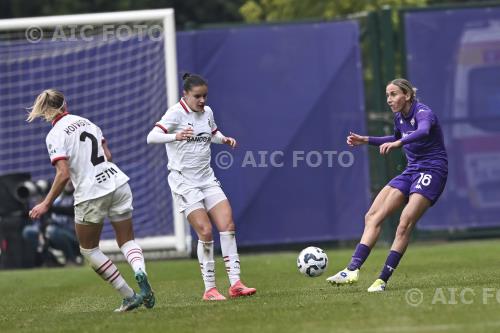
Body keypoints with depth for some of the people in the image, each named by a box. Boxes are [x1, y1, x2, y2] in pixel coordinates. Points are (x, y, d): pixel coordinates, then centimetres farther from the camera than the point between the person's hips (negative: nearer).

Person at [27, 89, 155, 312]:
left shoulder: (55, 135, -8)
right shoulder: (86, 122, 10)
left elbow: (63, 175, -17)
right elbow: (108, 155, 12)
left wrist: (46, 204, -10)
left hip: (90, 194, -5)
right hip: (118, 183, 5)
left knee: (88, 249, 15)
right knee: (127, 241, 16)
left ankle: (129, 296, 10)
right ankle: (140, 271, -19)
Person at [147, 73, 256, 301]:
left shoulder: (207, 112, 7)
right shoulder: (176, 113, -12)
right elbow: (151, 137, -24)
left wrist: (224, 139, 5)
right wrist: (176, 136, -42)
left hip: (207, 179, 6)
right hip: (184, 182, -6)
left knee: (228, 225, -6)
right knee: (205, 232, -13)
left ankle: (235, 283, -4)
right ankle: (209, 289, -2)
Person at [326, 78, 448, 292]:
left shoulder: (423, 113, -17)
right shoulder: (399, 117, 9)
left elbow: (423, 132, -41)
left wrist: (397, 143, -57)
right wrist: (366, 140, 23)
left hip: (432, 171, -8)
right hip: (411, 171, 8)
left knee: (405, 224, -22)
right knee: (373, 216, -6)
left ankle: (383, 280, -19)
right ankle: (353, 269, -14)